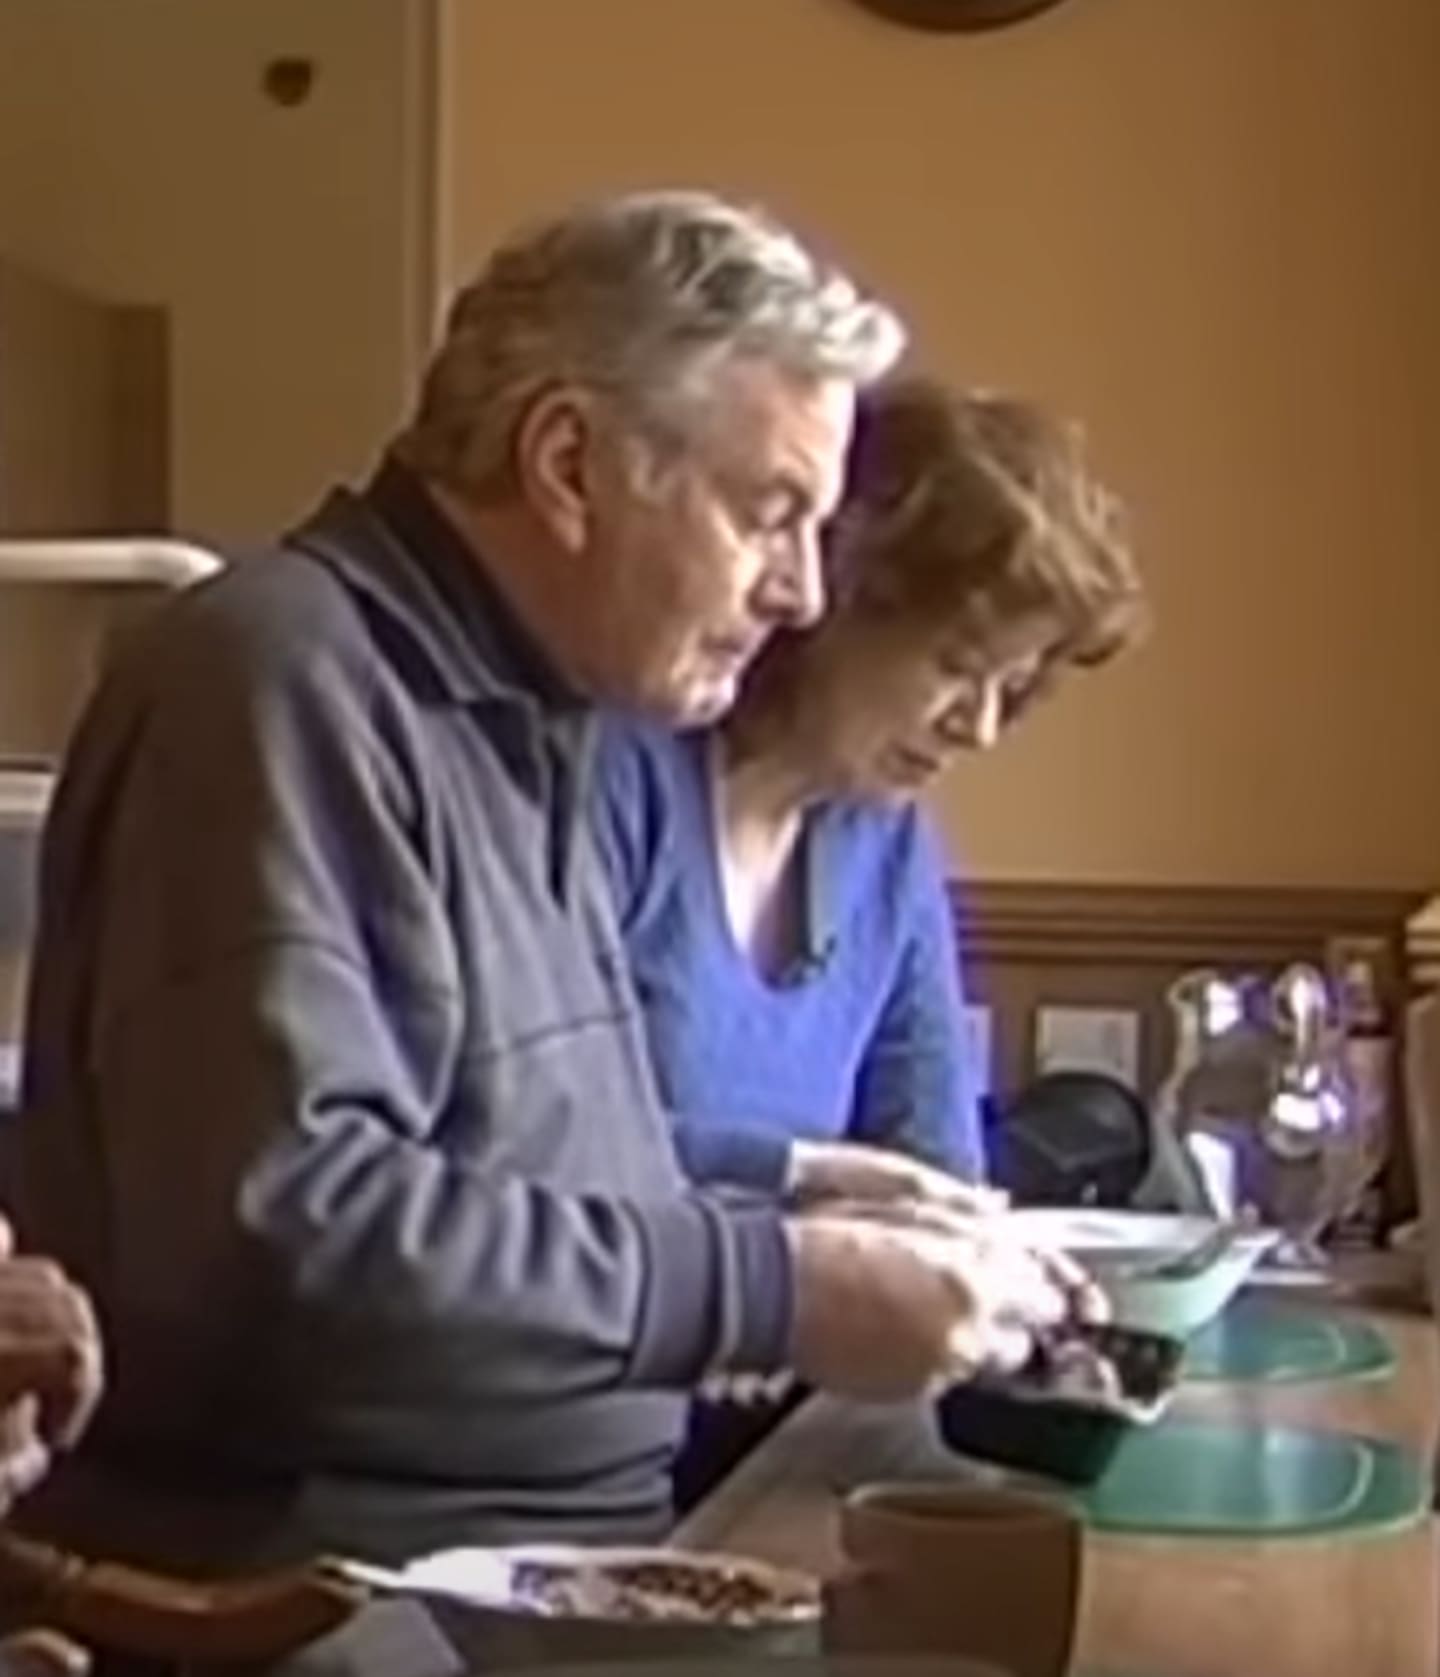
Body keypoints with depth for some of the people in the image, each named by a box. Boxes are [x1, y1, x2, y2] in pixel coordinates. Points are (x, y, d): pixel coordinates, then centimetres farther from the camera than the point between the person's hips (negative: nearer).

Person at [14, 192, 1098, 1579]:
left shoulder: (513, 720, 14)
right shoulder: (288, 683, -14)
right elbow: (278, 1231, -26)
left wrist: (815, 1239, 4)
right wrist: (780, 1293, -22)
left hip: (550, 1554, 9)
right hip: (334, 1586, -9)